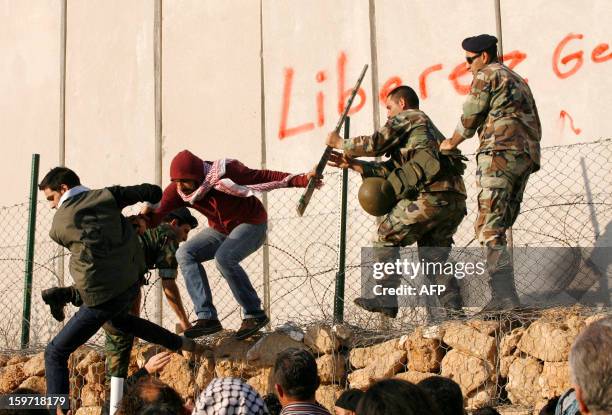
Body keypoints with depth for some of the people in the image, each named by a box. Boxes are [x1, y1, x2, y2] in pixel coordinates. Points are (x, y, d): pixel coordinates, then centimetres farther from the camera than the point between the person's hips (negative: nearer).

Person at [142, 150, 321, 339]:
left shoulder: (225, 173, -30)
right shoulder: (177, 190, -15)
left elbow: (263, 177, -27)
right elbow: (158, 215, -18)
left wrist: (302, 180, -33)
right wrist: (148, 214, -42)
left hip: (252, 224, -7)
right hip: (220, 230, 7)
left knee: (224, 258, -32)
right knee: (185, 253, -13)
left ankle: (254, 314, -19)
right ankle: (207, 317, -21)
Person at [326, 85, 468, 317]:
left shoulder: (407, 117, 12)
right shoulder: (428, 128, 37)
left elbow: (375, 144, 2)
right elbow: (391, 171, 31)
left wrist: (341, 143, 17)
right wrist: (352, 164, 29)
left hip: (432, 192, -9)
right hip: (456, 199, 9)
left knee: (388, 236, 4)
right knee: (434, 257, 15)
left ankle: (384, 300, 3)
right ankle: (453, 307, 3)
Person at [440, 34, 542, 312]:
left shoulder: (486, 75, 2)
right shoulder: (517, 79, 30)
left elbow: (470, 118, 3)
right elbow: (533, 123, 27)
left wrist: (451, 143, 19)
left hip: (500, 153, -9)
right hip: (528, 155, 9)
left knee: (489, 228, -15)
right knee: (499, 227, 8)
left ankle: (504, 296, -26)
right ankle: (504, 294, 2)